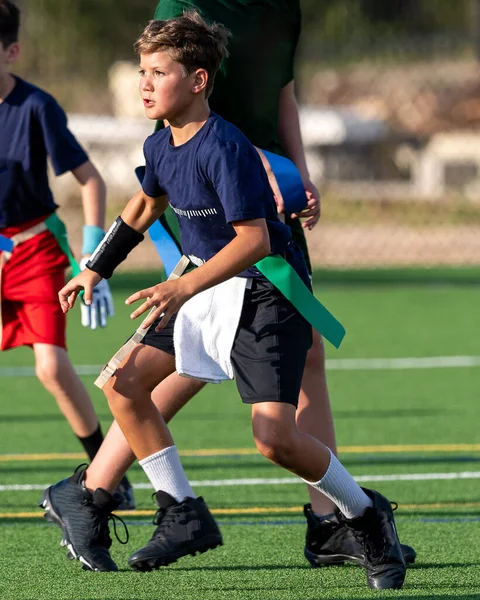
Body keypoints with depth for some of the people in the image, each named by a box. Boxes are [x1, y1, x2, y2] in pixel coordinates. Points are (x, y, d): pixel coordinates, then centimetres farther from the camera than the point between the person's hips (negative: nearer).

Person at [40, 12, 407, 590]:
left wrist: (184, 288, -35)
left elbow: (254, 239, -29)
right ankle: (184, 515, 5)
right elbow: (147, 203, 27)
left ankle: (366, 515, 4)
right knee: (124, 381, -3)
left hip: (269, 293, -9)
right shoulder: (160, 146, 4)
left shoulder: (222, 148, -22)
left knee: (275, 437, -20)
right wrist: (96, 269, 31)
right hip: (209, 290, 9)